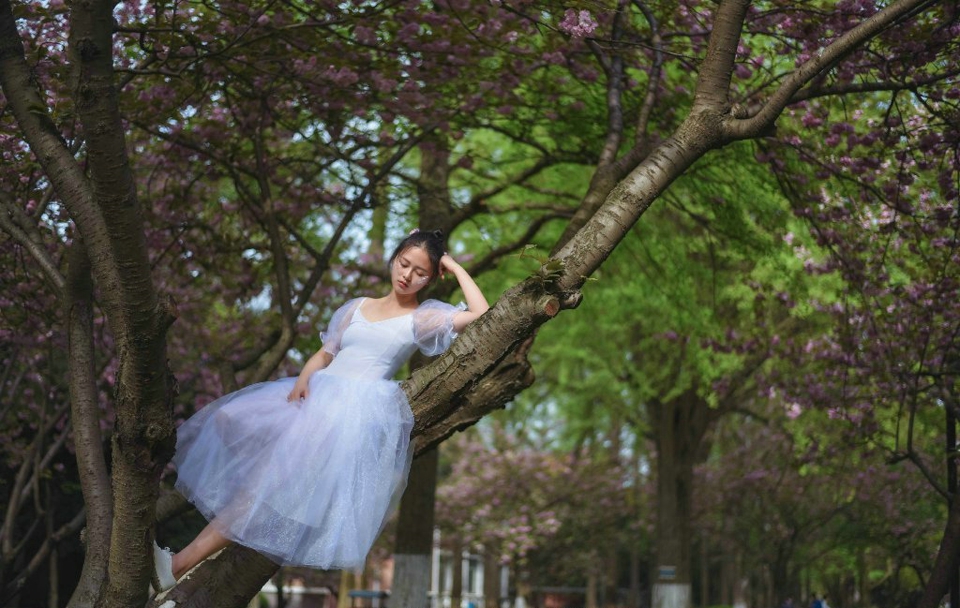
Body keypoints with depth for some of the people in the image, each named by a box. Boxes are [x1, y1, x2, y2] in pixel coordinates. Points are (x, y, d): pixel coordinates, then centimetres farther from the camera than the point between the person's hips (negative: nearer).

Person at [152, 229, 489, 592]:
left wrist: (456, 268, 5)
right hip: (318, 393, 7)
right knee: (230, 421, -15)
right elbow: (325, 353, 17)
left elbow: (481, 314, -4)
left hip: (360, 408, -7)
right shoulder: (357, 308, 22)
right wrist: (303, 378, -3)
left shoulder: (424, 317, 8)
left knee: (276, 477, -23)